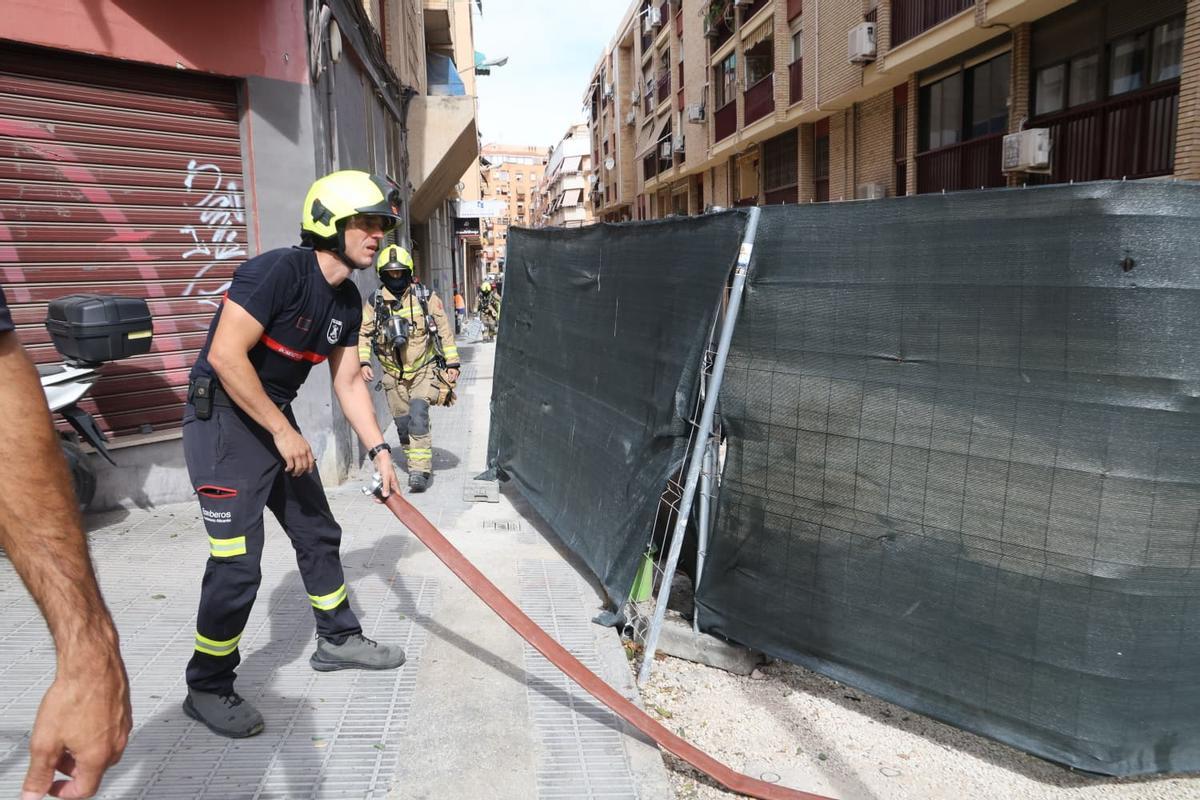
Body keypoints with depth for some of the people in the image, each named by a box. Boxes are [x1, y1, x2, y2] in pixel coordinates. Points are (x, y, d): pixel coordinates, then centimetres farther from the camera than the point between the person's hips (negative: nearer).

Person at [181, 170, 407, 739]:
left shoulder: (347, 300, 5)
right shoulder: (278, 271, -21)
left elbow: (348, 381, 12)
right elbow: (225, 355, -26)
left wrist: (378, 450, 8)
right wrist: (283, 431, -21)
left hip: (275, 421, 9)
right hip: (222, 420, -9)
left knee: (318, 534, 16)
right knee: (237, 564, -8)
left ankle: (338, 639, 35)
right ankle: (207, 688, 12)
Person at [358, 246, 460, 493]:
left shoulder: (426, 297, -5)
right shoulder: (375, 303, -1)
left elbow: (444, 331, 0)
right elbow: (363, 334, 6)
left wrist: (452, 363, -1)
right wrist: (363, 362, -9)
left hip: (424, 370, -3)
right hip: (394, 374, 3)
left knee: (418, 413, -20)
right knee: (403, 423, 7)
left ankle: (420, 470, -17)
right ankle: (417, 466, 24)